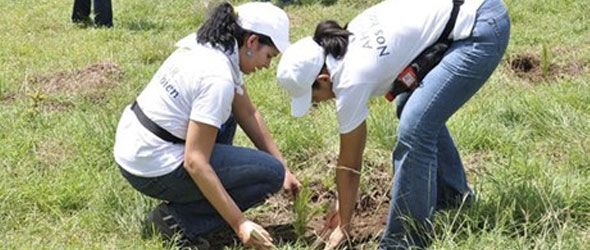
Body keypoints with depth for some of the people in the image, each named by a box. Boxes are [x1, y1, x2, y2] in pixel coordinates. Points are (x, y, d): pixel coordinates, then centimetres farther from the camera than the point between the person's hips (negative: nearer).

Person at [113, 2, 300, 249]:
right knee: (271, 173, -5)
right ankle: (179, 219, -3)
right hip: (153, 171, -9)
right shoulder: (217, 78, -24)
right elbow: (195, 163, -26)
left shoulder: (204, 45, 4)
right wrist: (240, 224, -24)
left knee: (224, 110, 27)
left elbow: (248, 113, 13)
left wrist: (284, 167, 13)